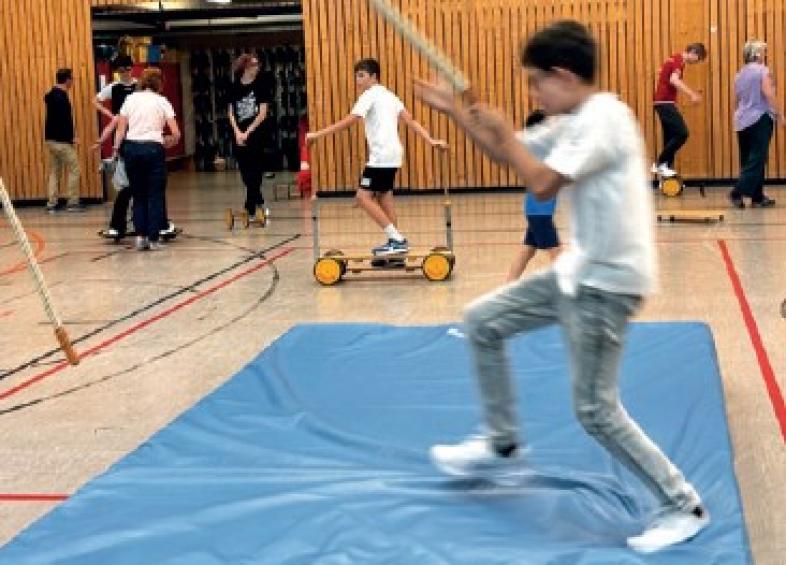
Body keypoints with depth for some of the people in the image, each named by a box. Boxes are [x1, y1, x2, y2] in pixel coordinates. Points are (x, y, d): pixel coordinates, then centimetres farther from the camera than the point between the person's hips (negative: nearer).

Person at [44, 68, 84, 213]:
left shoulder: (51, 95, 11)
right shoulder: (62, 97, -17)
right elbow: (65, 120, -21)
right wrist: (72, 137, -15)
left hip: (51, 139, 9)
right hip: (62, 141, -9)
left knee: (54, 172, 12)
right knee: (74, 170, 0)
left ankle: (51, 204, 10)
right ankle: (73, 202, 2)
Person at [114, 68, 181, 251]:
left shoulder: (131, 99, 11)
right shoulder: (162, 102, 5)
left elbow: (121, 129, 3)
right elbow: (176, 134, -1)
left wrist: (116, 149, 7)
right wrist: (168, 142, 18)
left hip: (131, 147, 2)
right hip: (153, 148, -2)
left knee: (138, 194, 14)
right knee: (155, 195, 6)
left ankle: (140, 235, 7)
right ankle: (153, 238, 5)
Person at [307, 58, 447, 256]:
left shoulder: (370, 95, -6)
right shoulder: (389, 95, 20)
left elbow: (348, 121, -14)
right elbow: (410, 120, 12)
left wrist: (318, 134, -14)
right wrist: (431, 141, 6)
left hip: (381, 155, -10)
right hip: (392, 154, 10)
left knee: (363, 196, -9)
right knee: (383, 196, 16)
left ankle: (396, 239, -13)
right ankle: (396, 242, 16)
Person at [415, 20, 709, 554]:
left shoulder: (603, 116, -20)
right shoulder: (572, 123, 9)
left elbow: (542, 184, -25)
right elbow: (512, 155, 20)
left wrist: (503, 131, -12)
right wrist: (456, 111, 13)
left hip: (606, 282, -10)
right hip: (579, 270, 10)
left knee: (596, 411, -5)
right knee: (482, 323, 14)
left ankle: (685, 507, 8)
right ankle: (503, 445, 26)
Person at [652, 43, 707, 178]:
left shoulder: (675, 59, 19)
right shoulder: (679, 60, -11)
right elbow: (674, 80, -27)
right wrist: (692, 95, -30)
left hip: (663, 102, 10)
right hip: (665, 102, -10)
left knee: (671, 136, 10)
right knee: (682, 133, -12)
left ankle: (666, 167, 11)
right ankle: (660, 163, -8)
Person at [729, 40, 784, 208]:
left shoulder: (740, 73, 13)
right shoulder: (762, 70, -9)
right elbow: (769, 94, -17)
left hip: (742, 121, 8)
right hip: (760, 119, -8)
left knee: (748, 160, 8)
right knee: (757, 159, -6)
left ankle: (757, 197, 12)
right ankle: (737, 192, -17)